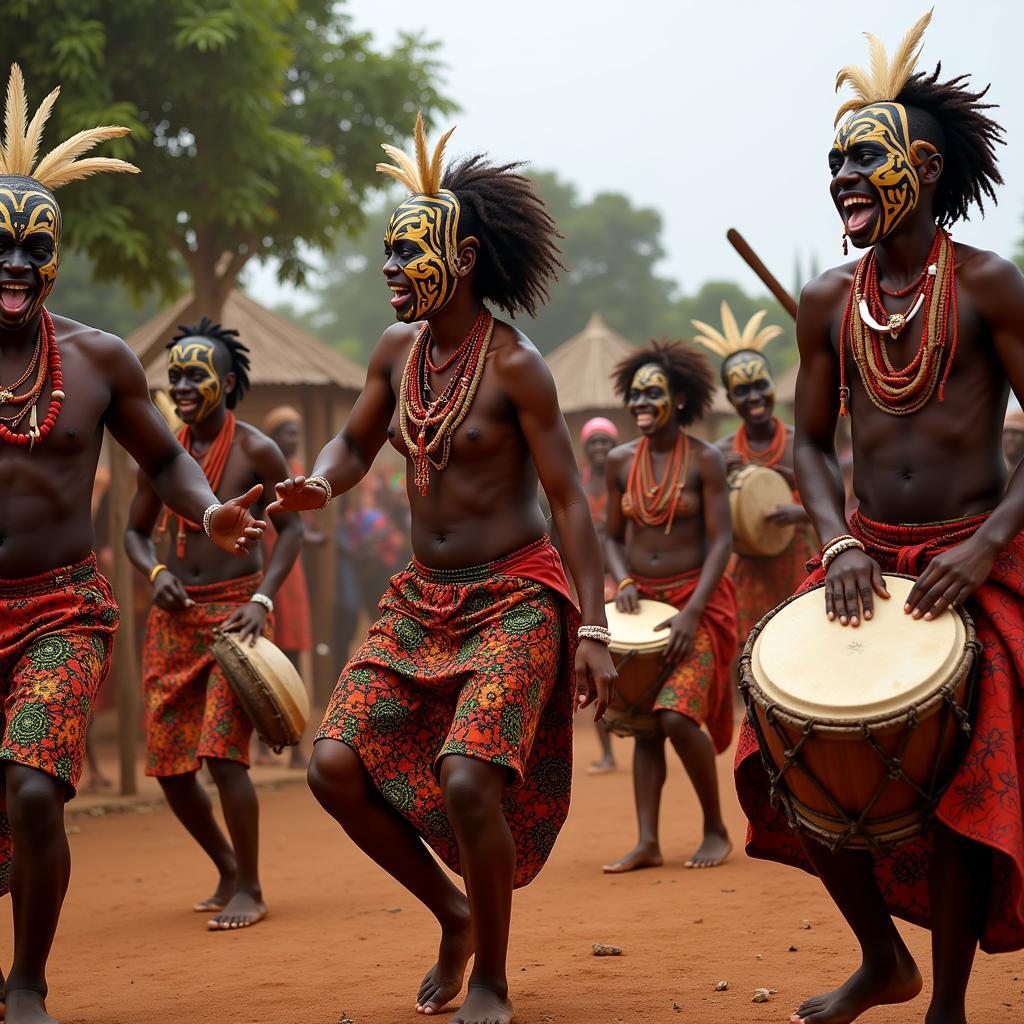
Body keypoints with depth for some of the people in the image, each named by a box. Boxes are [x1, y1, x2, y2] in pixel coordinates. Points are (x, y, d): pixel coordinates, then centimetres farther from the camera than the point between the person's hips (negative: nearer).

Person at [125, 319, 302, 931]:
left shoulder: (256, 451, -5)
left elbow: (291, 527, -1)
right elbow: (137, 530, 16)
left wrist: (262, 600, -13)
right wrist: (155, 573, -5)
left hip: (234, 610, -5)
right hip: (173, 617, 5)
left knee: (223, 753, -16)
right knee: (169, 765, 5)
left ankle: (250, 891, -4)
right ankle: (229, 872, 26)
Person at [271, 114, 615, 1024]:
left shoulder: (515, 366, -13)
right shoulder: (397, 352, 4)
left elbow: (569, 500, -12)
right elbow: (356, 443, 18)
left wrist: (594, 630, -17)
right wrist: (318, 484, -7)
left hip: (516, 599, -7)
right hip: (423, 599, 7)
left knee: (468, 780, -22)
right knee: (337, 764, -5)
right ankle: (454, 913, 18)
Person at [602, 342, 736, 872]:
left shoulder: (704, 459, -8)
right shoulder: (620, 461, 3)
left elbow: (721, 541, -11)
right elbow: (614, 537, 12)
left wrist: (692, 612, -20)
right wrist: (623, 581, -9)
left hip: (696, 599, -4)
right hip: (642, 603, 4)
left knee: (677, 716, -18)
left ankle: (715, 828, 1)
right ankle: (647, 842, 2)